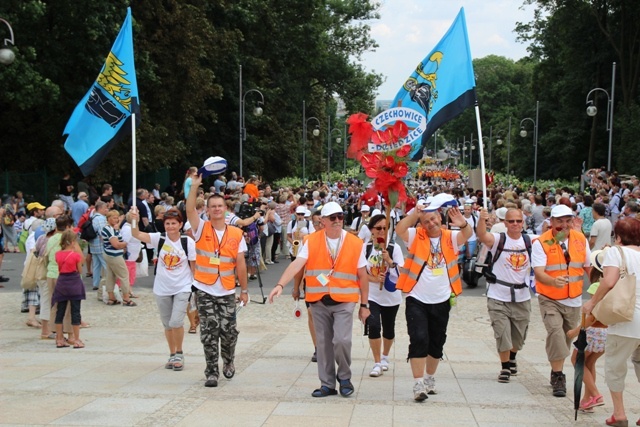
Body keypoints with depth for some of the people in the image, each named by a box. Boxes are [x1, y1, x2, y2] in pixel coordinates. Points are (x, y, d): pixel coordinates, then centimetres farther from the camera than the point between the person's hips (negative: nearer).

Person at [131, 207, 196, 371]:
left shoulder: (188, 242, -8)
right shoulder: (159, 239, -5)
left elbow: (194, 265, -1)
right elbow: (136, 234, -17)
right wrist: (134, 220, -35)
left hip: (182, 288, -3)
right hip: (162, 289, 3)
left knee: (176, 322, -16)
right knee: (167, 325, 13)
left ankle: (179, 354, 6)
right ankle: (172, 355, 30)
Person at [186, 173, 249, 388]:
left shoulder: (236, 234, 3)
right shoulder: (202, 228, 0)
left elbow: (240, 264, 5)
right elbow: (190, 210, -18)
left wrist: (244, 290, 6)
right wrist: (195, 185, -26)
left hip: (227, 292, 1)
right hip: (204, 290, -1)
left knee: (229, 331, 2)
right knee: (209, 332, -2)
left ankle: (228, 361, 31)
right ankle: (212, 372, 8)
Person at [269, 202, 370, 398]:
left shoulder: (355, 243, 0)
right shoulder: (311, 241, -1)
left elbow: (362, 276, 6)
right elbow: (296, 264, -13)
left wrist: (364, 304, 7)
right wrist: (280, 285, -28)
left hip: (344, 301, -2)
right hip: (319, 302, 2)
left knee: (341, 340, -15)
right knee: (323, 344, 8)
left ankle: (344, 377, 11)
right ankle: (327, 384, 22)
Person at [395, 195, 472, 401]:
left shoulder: (450, 237, 0)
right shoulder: (417, 236, -4)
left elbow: (467, 235, -19)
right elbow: (399, 229, -22)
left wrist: (463, 224, -41)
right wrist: (415, 213, -34)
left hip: (441, 301, 3)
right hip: (417, 300, -3)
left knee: (437, 343, 15)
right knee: (419, 340, -11)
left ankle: (430, 378, 34)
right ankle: (418, 384, -7)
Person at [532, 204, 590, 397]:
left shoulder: (580, 239, 2)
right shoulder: (541, 243, -13)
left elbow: (589, 266, 13)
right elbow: (538, 272, -23)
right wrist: (553, 281, -42)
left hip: (574, 300, 5)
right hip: (550, 299, -4)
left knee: (567, 338, 13)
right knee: (555, 332, -22)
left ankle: (557, 371, 33)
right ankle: (558, 376, -13)